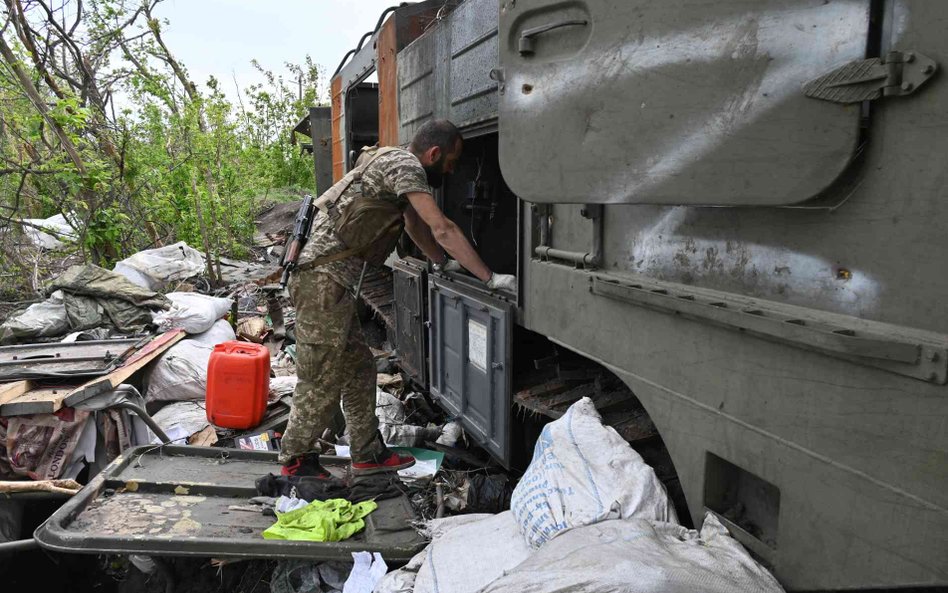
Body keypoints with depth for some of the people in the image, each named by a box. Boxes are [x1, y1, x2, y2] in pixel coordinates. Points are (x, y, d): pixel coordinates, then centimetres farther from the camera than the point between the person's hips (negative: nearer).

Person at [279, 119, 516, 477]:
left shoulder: (397, 165, 20)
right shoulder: (405, 165, -11)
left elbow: (416, 227, 32)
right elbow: (442, 229, -18)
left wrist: (445, 262, 34)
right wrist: (490, 279, -16)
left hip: (334, 281, 10)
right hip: (323, 279, -10)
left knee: (358, 369, 14)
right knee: (322, 382, -1)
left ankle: (368, 454, 23)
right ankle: (295, 460, 15)